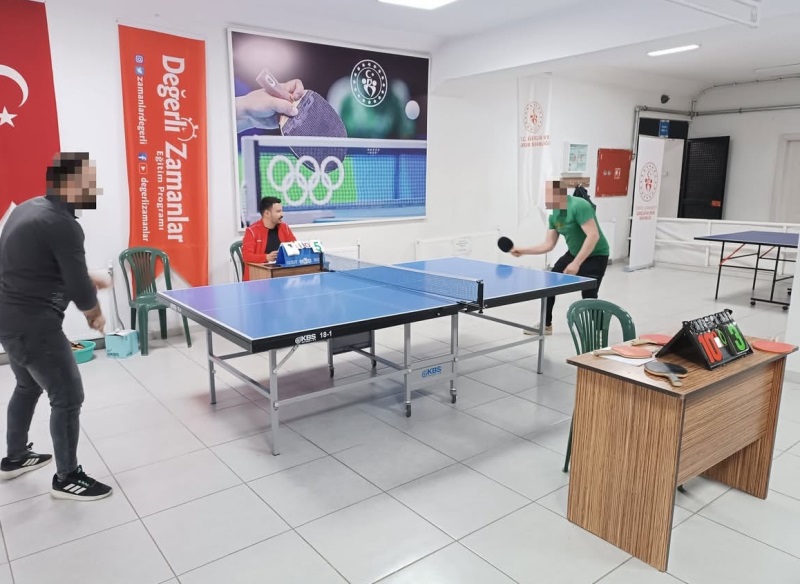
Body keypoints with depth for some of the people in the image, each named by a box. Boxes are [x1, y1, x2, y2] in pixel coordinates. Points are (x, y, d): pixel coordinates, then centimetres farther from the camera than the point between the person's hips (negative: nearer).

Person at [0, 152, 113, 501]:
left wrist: (85, 278, 15)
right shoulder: (63, 225, -22)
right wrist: (95, 315, 0)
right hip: (33, 324, -10)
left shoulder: (29, 208, 7)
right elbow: (79, 289, -19)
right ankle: (66, 478, 15)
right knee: (68, 397, 1)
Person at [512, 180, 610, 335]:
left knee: (589, 296, -16)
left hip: (596, 255, -8)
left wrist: (576, 263, -34)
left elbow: (593, 236, -33)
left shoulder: (579, 206, -27)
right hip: (574, 253, 8)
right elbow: (548, 245, 4)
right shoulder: (554, 215, -1)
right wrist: (523, 251, -3)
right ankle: (546, 325, 22)